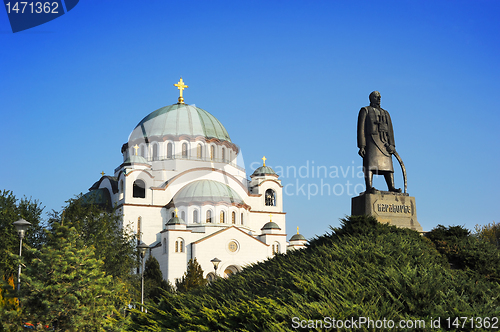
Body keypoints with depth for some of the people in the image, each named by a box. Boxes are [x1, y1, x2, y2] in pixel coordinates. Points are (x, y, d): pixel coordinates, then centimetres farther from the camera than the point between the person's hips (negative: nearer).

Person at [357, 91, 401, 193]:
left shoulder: (385, 113, 25)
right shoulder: (365, 111, 10)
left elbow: (390, 130, 17)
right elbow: (361, 129, 0)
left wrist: (392, 145, 3)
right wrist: (361, 146, -11)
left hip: (384, 143, 5)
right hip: (371, 141, -5)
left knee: (388, 165, -1)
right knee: (370, 165, -15)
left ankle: (391, 187, -2)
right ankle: (369, 188, -22)